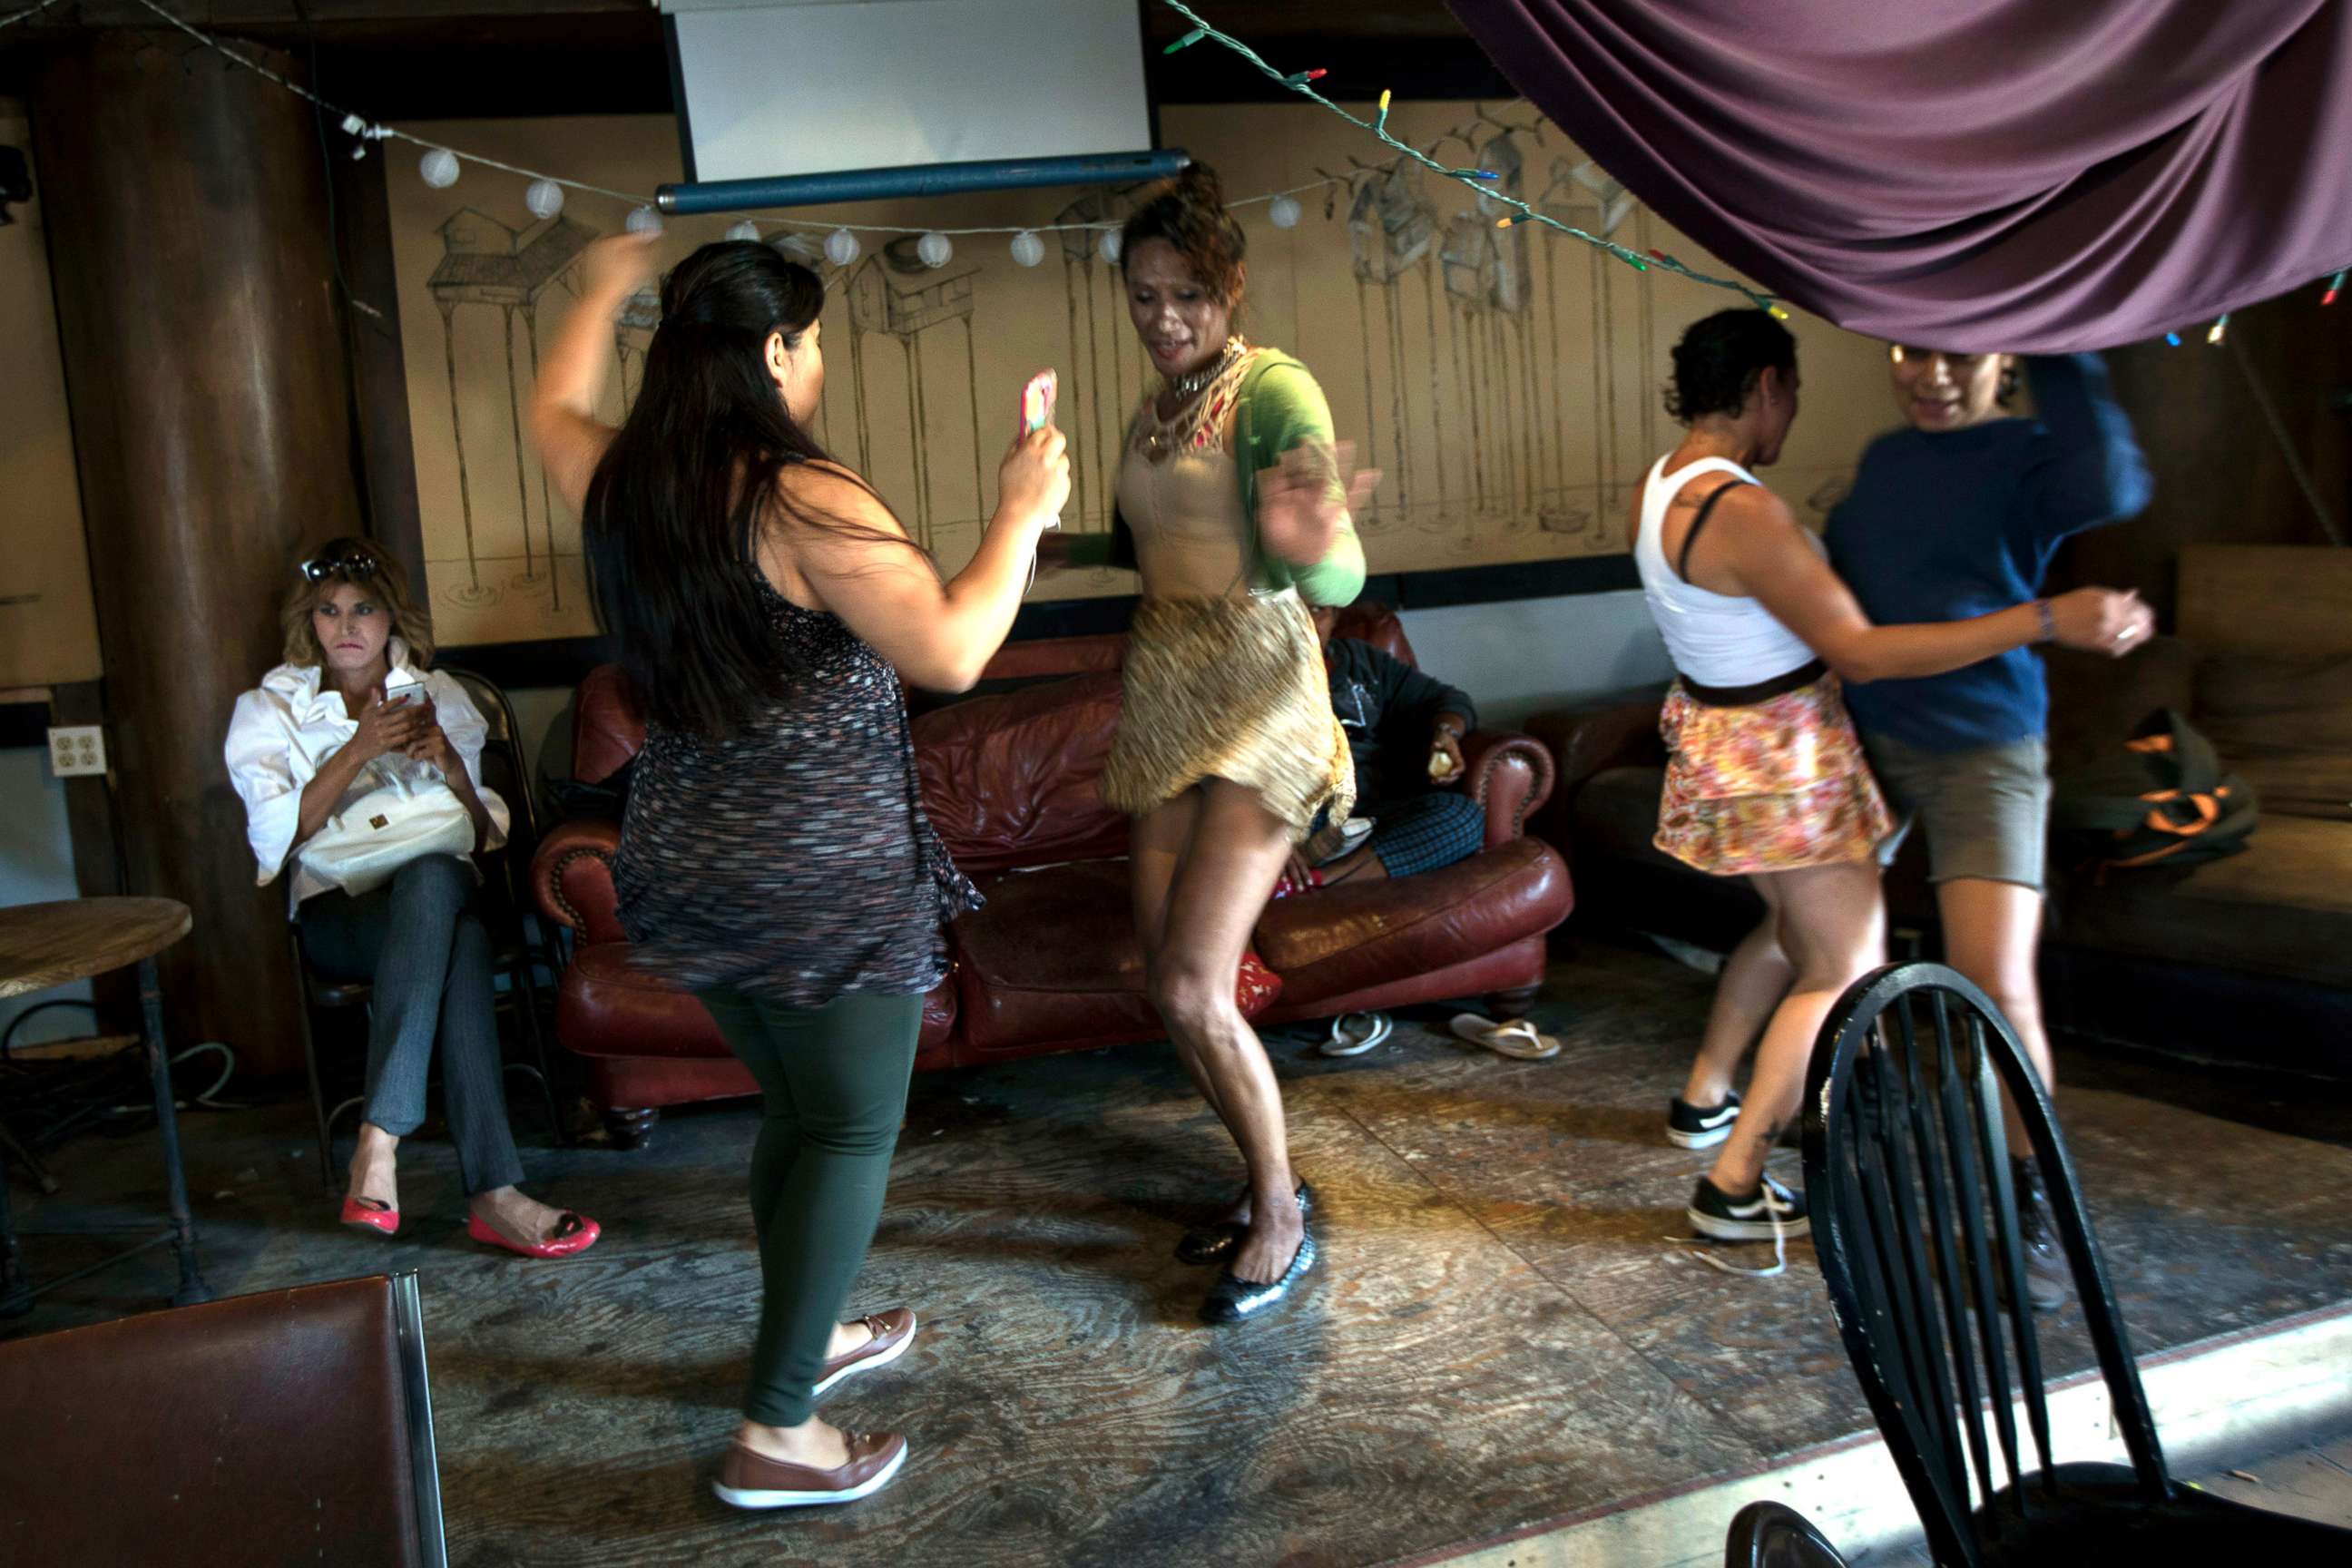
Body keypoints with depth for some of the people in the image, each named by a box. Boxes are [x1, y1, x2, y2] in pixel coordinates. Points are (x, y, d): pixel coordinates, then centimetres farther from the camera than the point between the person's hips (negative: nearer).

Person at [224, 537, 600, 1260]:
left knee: (436, 876, -39)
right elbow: (276, 838, -5)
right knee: (459, 936, -38)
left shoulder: (438, 696, 16)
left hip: (436, 893, 2)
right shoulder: (270, 709, 11)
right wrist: (359, 749, -13)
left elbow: (485, 835, 12)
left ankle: (379, 1146, -43)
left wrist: (450, 764, -8)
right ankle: (492, 1192, -43)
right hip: (336, 912, -2)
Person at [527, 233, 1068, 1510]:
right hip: (826, 877, -8)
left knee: (795, 1108, 23)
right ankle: (778, 1433, 11)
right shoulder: (805, 503, -19)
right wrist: (1021, 513, -13)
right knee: (854, 1131, 6)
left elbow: (555, 405, 27)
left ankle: (808, 1335, 41)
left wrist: (603, 291, 42)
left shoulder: (615, 485, 4)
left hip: (685, 866, 8)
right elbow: (949, 652, -26)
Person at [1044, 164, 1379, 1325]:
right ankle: (1266, 1188, 28)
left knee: (1195, 990, -11)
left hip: (1258, 708, -8)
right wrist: (1064, 543, 19)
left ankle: (1283, 1216, 11)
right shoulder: (1151, 415, 12)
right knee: (1170, 986, 8)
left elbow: (1341, 581, -21)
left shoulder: (1276, 391, -12)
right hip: (1164, 705, 8)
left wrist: (1313, 544, -42)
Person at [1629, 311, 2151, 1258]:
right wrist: (2045, 621, -29)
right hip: (1780, 754, -10)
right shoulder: (1742, 512, -27)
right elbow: (1860, 653, -28)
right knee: (1846, 969, 2)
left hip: (1718, 729, 10)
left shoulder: (1661, 486, 3)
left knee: (1796, 928, 27)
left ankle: (1703, 1100, 36)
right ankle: (1734, 1186, 3)